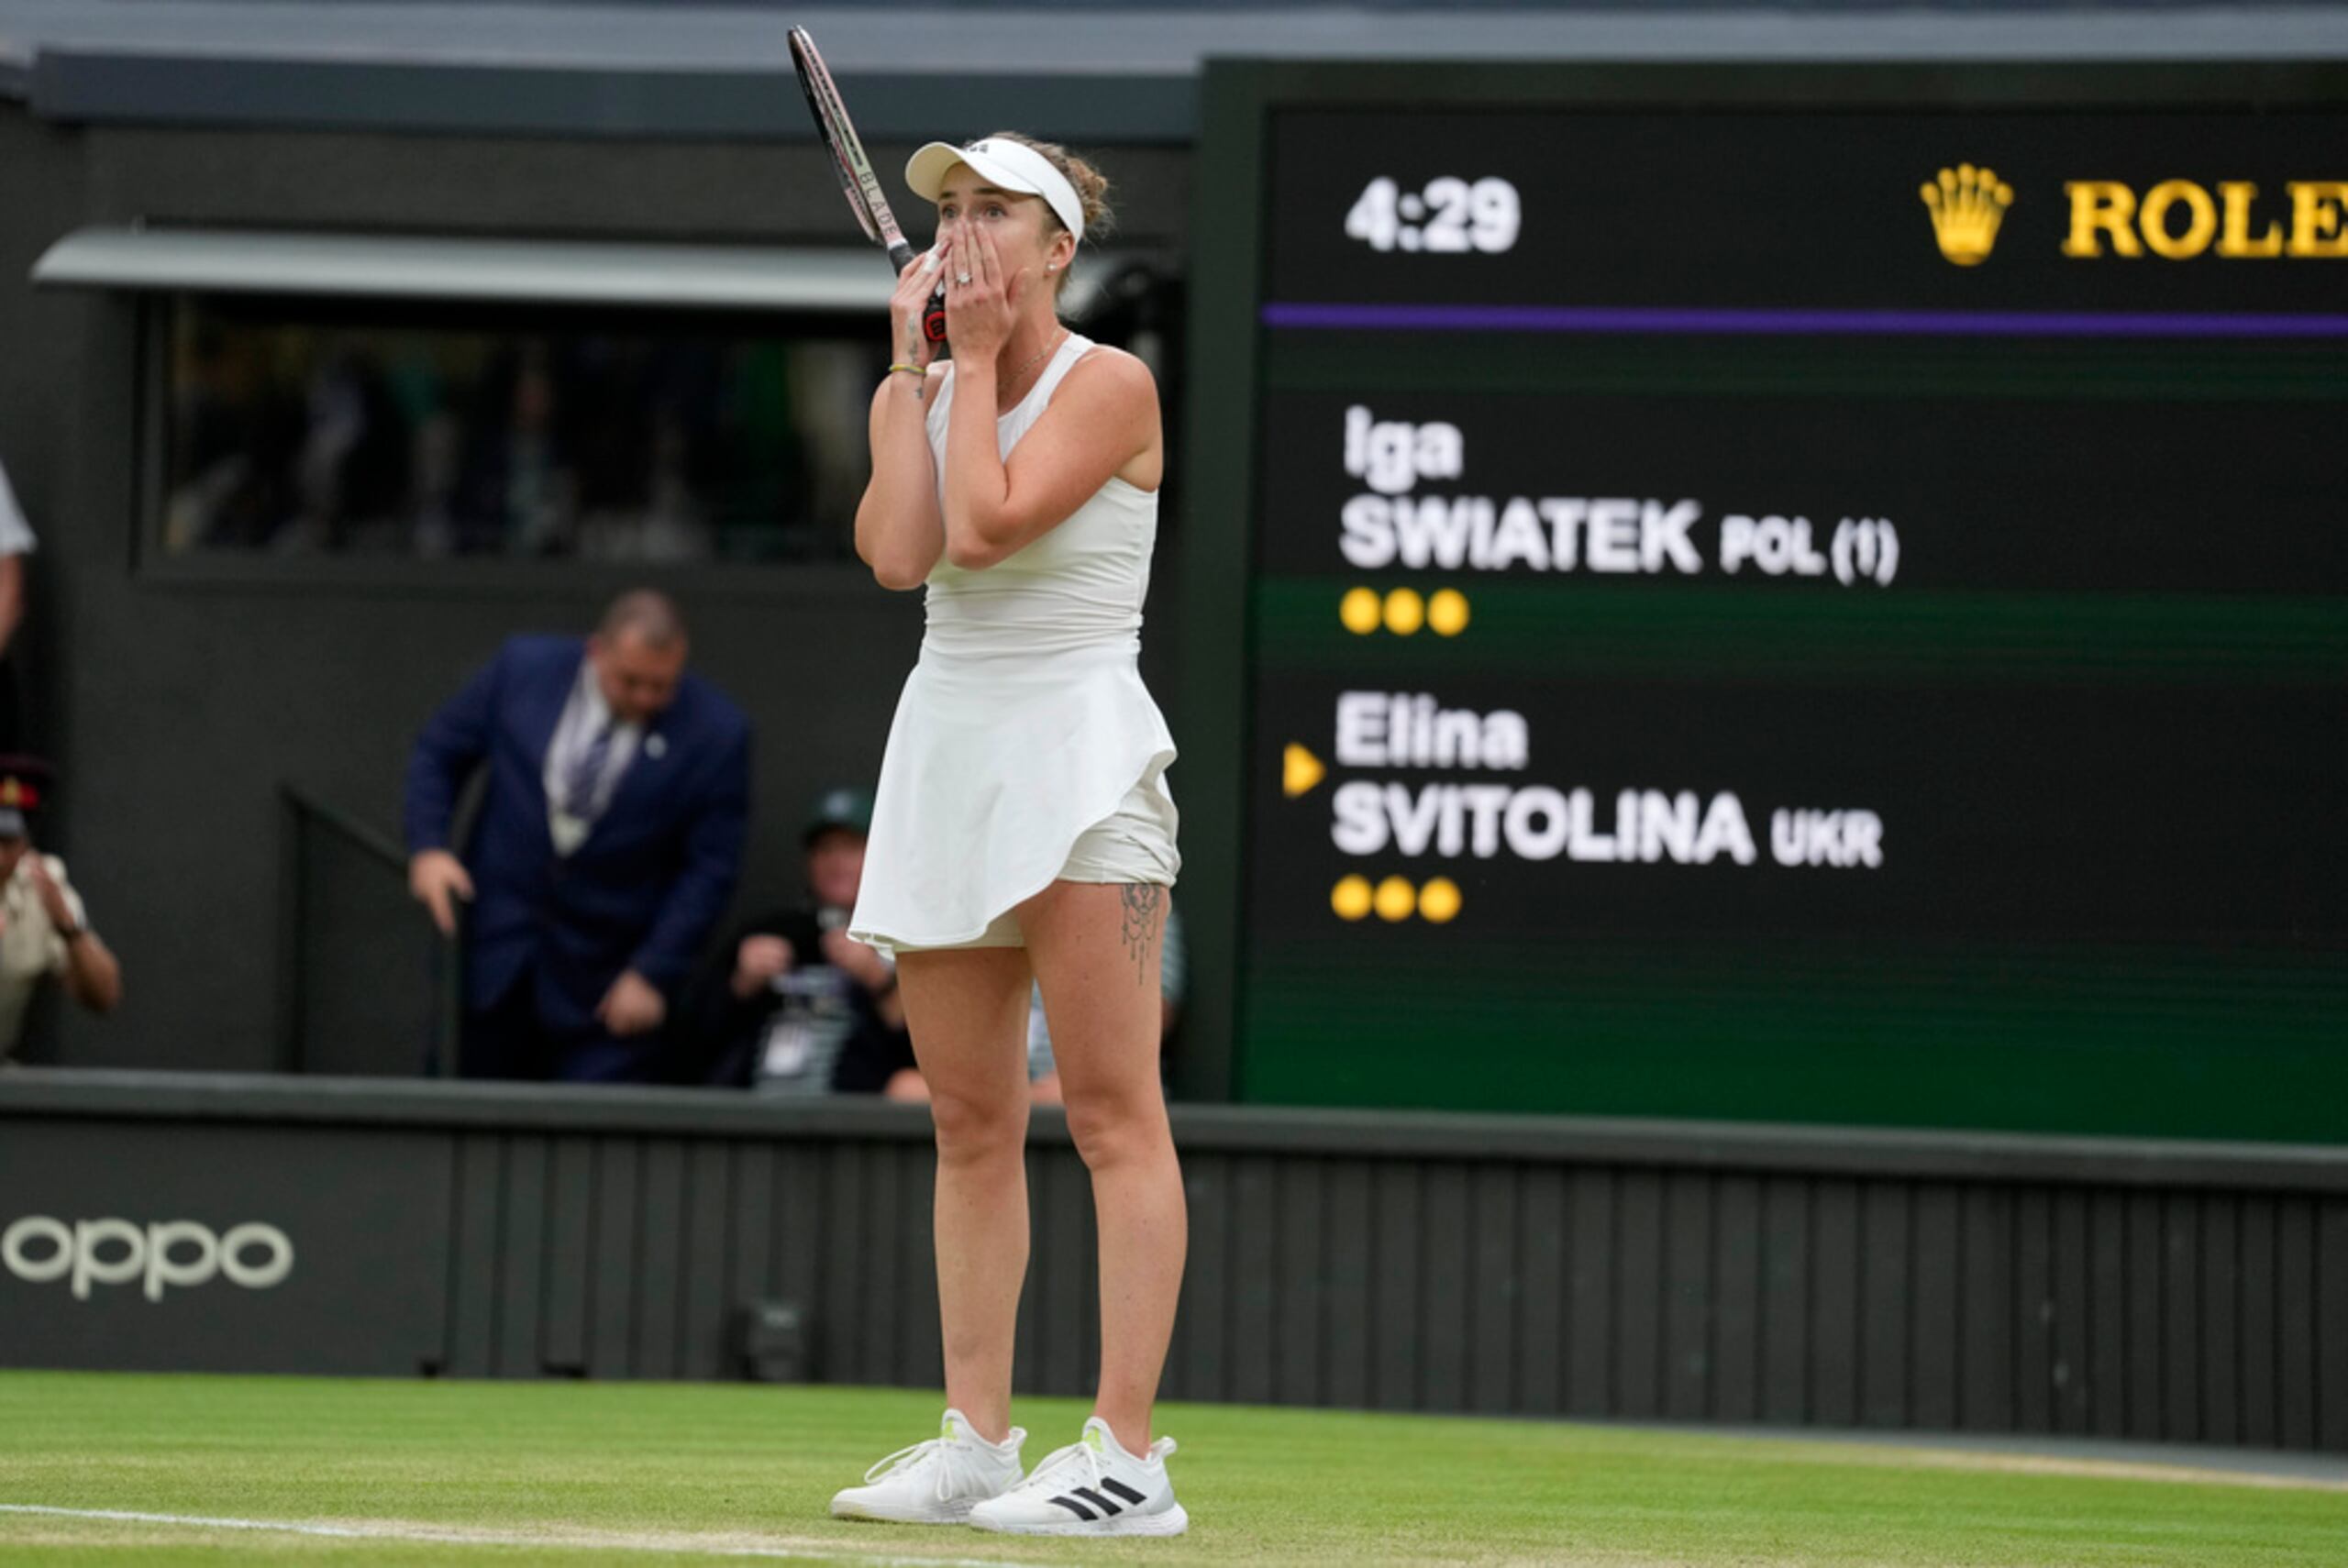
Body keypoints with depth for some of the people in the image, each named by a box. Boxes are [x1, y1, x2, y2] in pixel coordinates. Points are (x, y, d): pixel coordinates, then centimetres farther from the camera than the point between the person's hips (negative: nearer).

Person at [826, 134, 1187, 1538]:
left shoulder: (1110, 385, -6)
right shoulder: (912, 395, 11)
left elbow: (984, 526, -18)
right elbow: (899, 553, -7)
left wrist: (977, 360, -8)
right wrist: (916, 368, -2)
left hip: (1078, 755, -7)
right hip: (945, 748, 7)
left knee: (1113, 1115, -10)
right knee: (972, 1128, 8)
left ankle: (1129, 1454, -15)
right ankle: (977, 1441, 12)